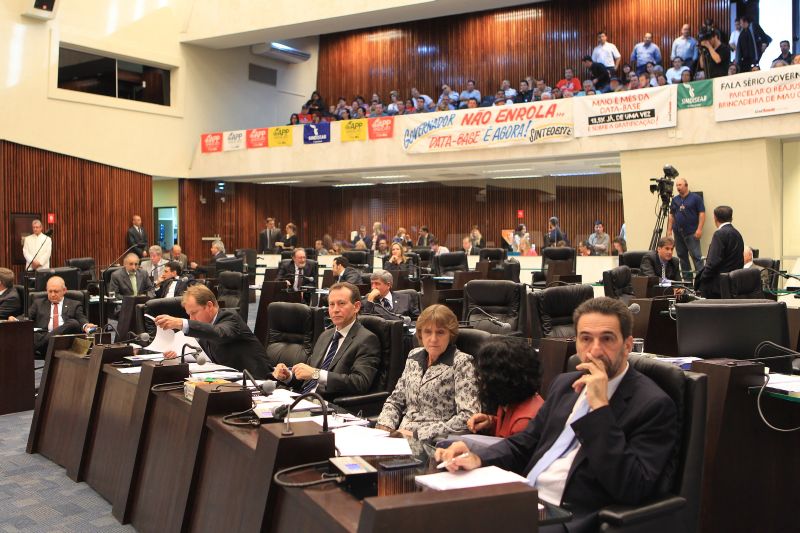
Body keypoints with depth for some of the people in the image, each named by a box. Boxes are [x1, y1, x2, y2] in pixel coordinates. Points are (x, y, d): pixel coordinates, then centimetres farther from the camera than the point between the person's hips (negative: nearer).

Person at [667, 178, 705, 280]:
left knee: (696, 256, -10)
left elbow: (702, 214, -7)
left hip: (691, 233, -6)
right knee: (682, 256, 9)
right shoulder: (675, 200, 13)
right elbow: (671, 216, 16)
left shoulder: (696, 198, -2)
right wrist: (669, 230, 8)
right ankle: (687, 278, 16)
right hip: (678, 233, 6)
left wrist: (699, 229, -15)